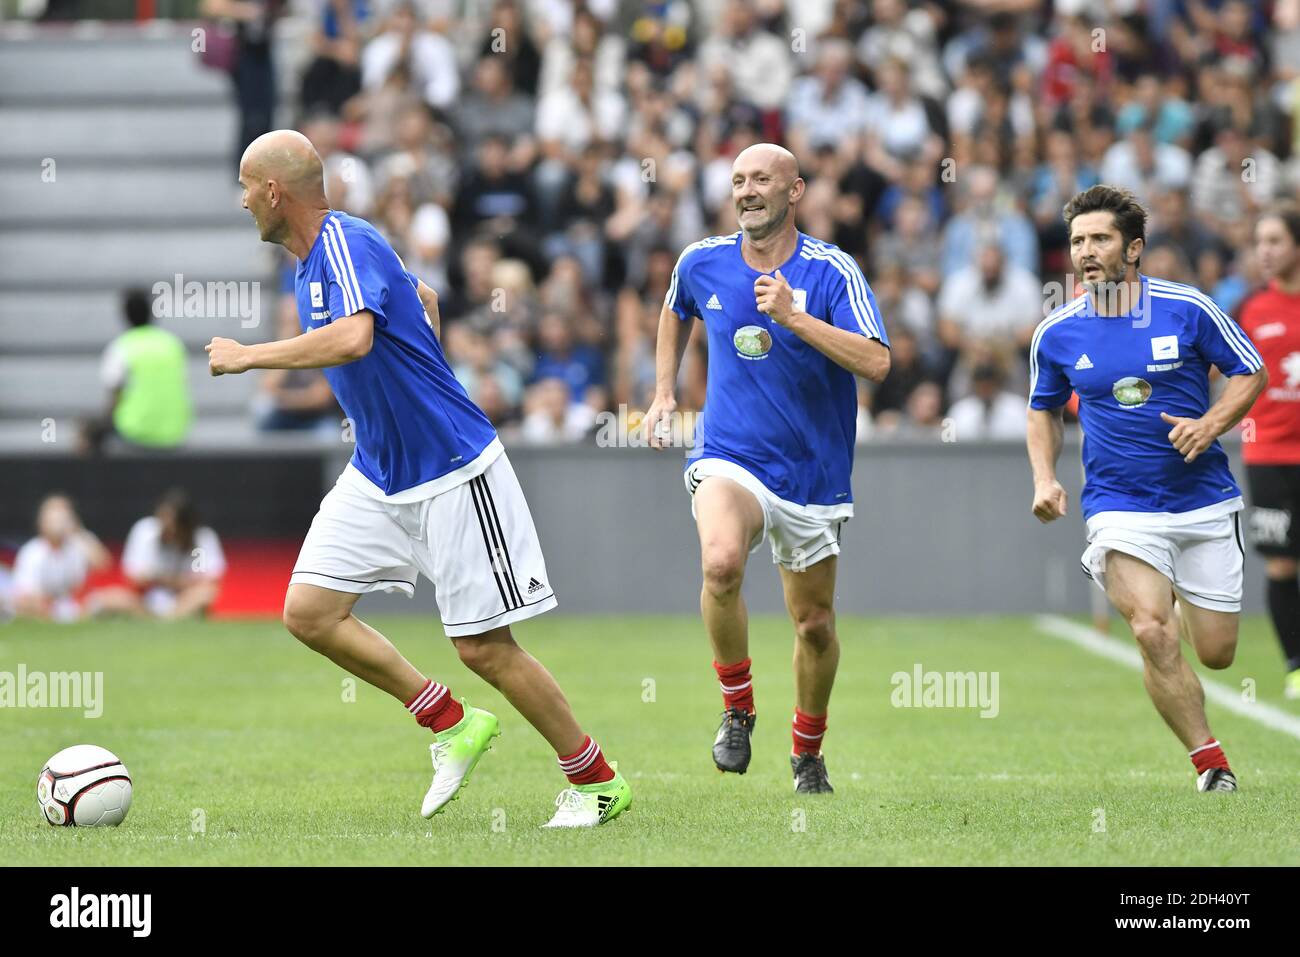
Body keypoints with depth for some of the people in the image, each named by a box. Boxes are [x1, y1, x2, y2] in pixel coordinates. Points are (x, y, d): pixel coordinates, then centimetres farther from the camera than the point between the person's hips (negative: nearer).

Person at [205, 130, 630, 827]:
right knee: (309, 612, -2)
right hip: (376, 476, 9)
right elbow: (423, 298, 26)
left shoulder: (347, 243, -20)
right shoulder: (311, 262, 10)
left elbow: (353, 339, -40)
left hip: (453, 472, -9)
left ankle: (597, 781, 12)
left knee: (483, 647, -5)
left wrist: (248, 356, -29)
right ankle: (453, 725, 11)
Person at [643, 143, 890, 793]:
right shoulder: (701, 263, 0)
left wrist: (794, 317, -30)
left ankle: (807, 750, 35)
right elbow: (676, 312, 25)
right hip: (727, 459, 0)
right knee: (721, 563, -31)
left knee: (814, 623, 9)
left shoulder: (832, 271, -11)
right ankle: (737, 708, -10)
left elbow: (876, 362, -24)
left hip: (812, 473, 0)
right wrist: (663, 391, 17)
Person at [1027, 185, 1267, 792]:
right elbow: (1044, 410, 16)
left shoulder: (1187, 308, -7)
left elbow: (1250, 372, 3)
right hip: (1121, 507, 0)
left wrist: (1211, 424, -14)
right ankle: (1211, 763, -10)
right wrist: (1045, 479, 1)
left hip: (1204, 501, 0)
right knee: (1153, 633, -23)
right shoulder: (1056, 334, -1)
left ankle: (1187, 601, 42)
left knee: (1215, 652, 4)